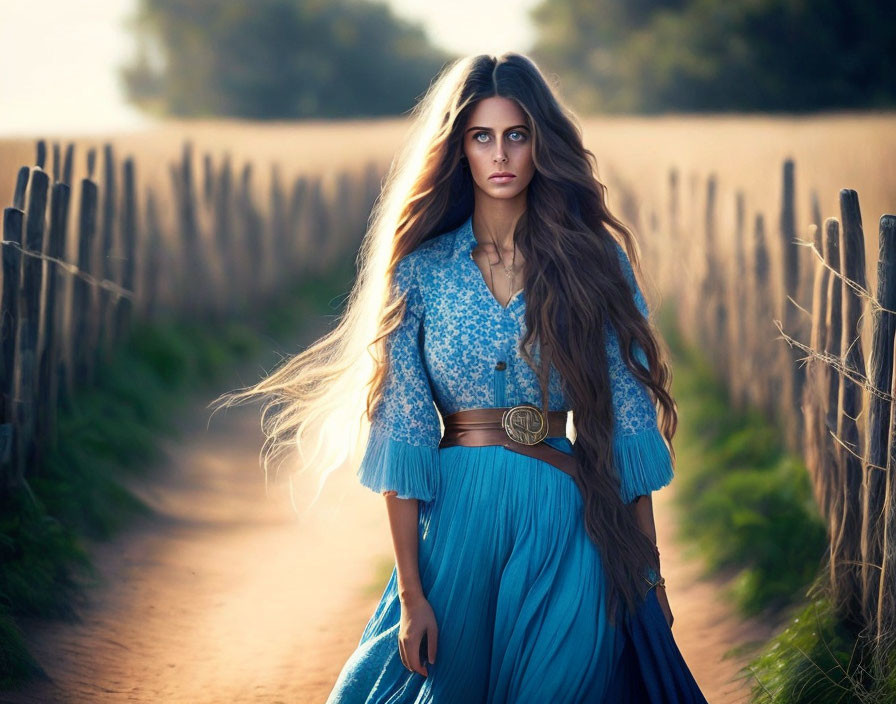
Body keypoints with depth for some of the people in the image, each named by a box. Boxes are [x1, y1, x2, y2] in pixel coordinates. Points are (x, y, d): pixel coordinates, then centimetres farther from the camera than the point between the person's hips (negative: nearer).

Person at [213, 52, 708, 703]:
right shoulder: (422, 269, 0)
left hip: (568, 526, 0)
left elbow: (628, 415, 1)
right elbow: (402, 432, -3)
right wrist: (410, 591, -8)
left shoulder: (594, 260, 1)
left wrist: (647, 566, -1)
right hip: (455, 520, 0)